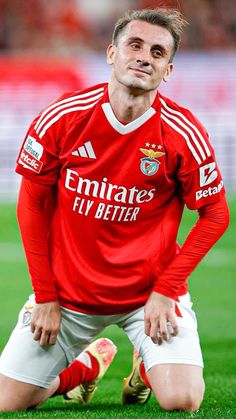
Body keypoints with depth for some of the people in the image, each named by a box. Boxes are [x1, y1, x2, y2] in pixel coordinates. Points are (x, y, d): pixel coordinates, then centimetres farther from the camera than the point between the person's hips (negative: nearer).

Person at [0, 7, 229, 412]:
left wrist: (167, 289, -12)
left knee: (181, 401, -20)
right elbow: (33, 204, -1)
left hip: (151, 292, -1)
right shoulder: (62, 118, -11)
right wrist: (45, 296, -3)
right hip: (68, 290, 1)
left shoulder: (182, 133, -14)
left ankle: (147, 365, 19)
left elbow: (215, 215, -3)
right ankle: (89, 362, 30)